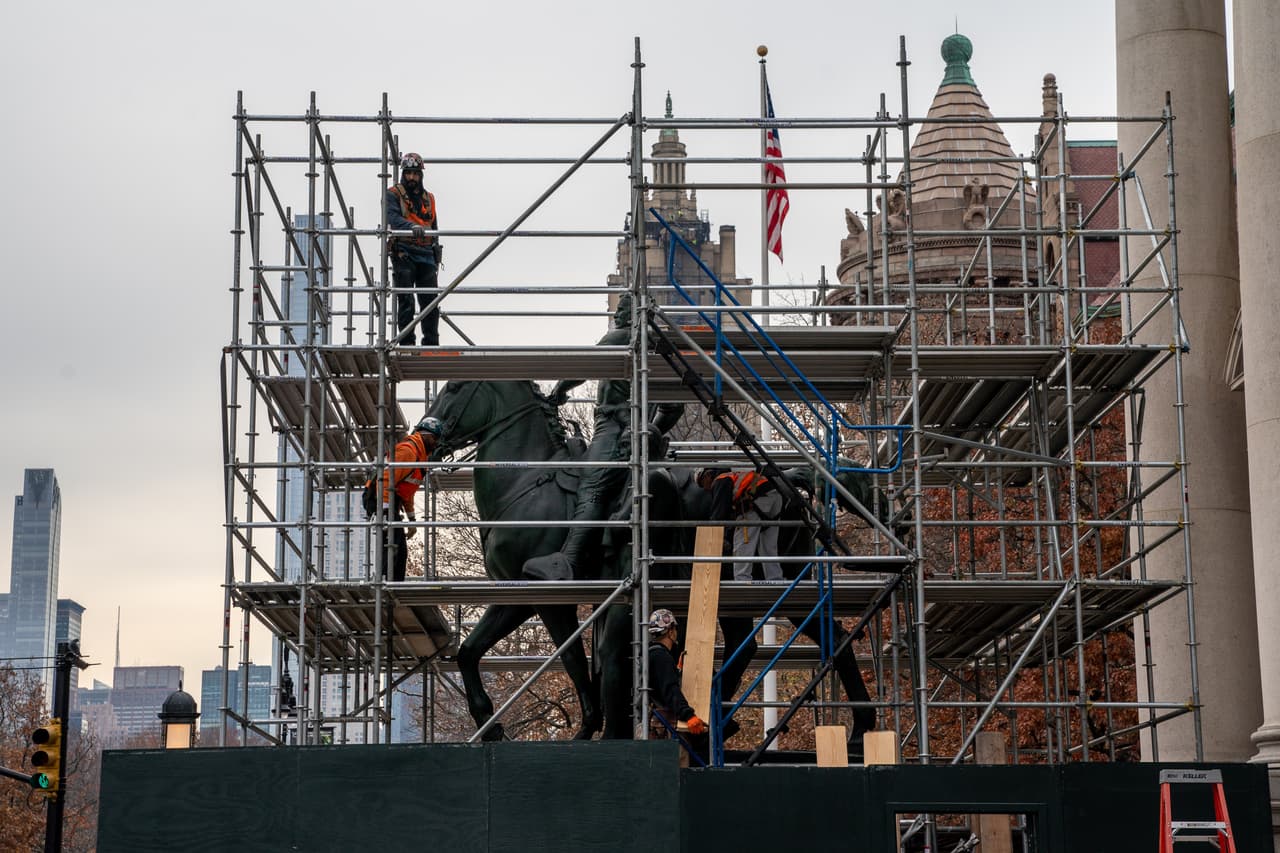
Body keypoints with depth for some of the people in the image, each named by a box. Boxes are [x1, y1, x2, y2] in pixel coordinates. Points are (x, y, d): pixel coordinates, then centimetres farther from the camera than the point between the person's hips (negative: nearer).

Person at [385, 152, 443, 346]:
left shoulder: (429, 198, 20)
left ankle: (431, 342, 6)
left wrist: (437, 258, 17)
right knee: (406, 300, -6)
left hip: (426, 255, 5)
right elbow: (392, 218, -17)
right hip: (404, 254, -5)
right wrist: (412, 226, -36)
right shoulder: (393, 195, 3)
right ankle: (406, 342, -4)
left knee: (430, 301, 1)